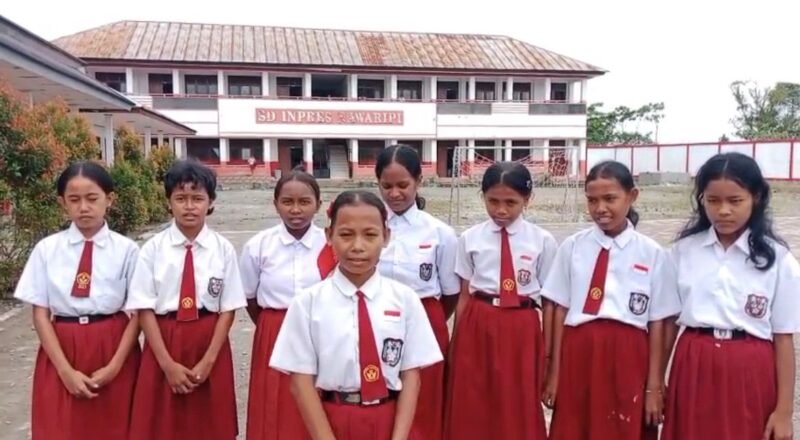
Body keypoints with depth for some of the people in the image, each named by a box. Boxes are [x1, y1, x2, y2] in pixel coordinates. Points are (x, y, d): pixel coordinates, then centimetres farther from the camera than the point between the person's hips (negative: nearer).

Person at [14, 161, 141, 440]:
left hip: (113, 349, -1)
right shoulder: (47, 249, -2)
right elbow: (40, 314, -2)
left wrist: (115, 365, -11)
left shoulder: (126, 250, -6)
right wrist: (65, 369, -9)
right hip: (60, 351, 1)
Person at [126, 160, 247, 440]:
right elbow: (145, 309, -6)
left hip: (210, 346, 0)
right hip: (162, 344, 0)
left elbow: (228, 309, -3)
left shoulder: (223, 249, -5)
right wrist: (167, 363, -11)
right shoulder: (153, 248, -6)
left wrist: (209, 360, -10)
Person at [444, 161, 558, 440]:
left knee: (519, 411, 9)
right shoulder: (470, 238, 0)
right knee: (472, 410, 9)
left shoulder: (542, 241, -2)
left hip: (521, 330, -1)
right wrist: (456, 344, 8)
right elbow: (464, 295, 5)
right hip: (477, 328, 1)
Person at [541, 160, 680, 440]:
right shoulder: (572, 247, 1)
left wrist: (654, 386, 0)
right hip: (579, 355, 2)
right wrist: (554, 372, 4)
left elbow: (657, 323, -1)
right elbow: (560, 311, 3)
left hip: (627, 358, -1)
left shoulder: (653, 254, -3)